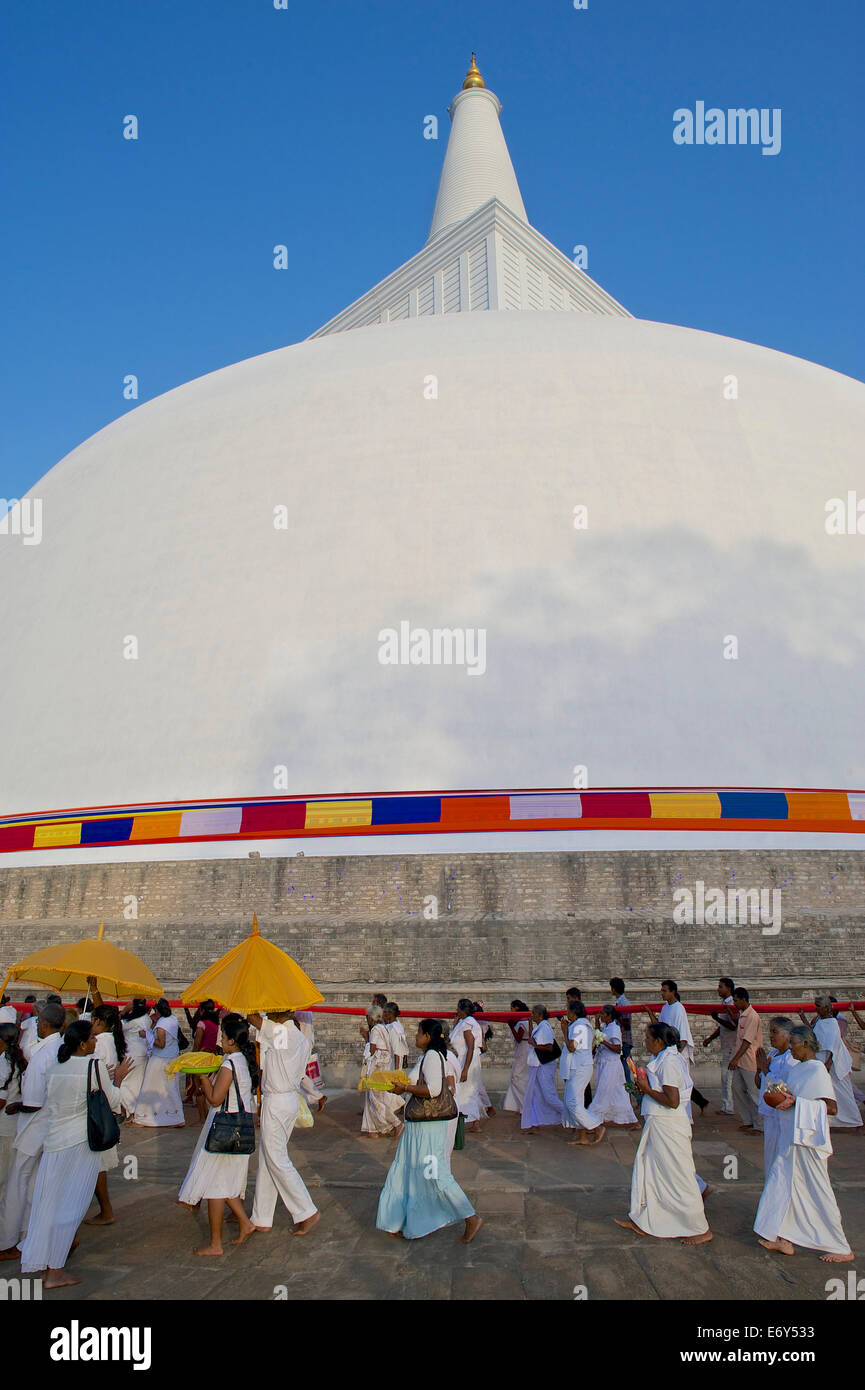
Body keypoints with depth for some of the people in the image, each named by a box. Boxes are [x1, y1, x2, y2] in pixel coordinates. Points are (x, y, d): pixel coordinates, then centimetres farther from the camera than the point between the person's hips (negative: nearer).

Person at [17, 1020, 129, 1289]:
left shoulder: (54, 1069, 4)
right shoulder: (94, 1066, -14)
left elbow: (48, 1106, 13)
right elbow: (112, 1101, -5)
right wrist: (117, 1078, 10)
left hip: (52, 1142, 6)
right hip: (80, 1144, -6)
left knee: (47, 1202, 14)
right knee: (69, 1205, 1)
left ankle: (38, 1262, 24)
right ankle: (54, 1271, 5)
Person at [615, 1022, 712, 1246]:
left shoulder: (668, 1063, -22)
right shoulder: (662, 1058, 8)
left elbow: (672, 1101, -26)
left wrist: (647, 1089, -17)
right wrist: (644, 1088, 2)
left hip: (667, 1127, -10)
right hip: (657, 1125, 10)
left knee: (677, 1177, 1)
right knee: (646, 1170, 16)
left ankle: (700, 1230, 14)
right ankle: (641, 1221, 27)